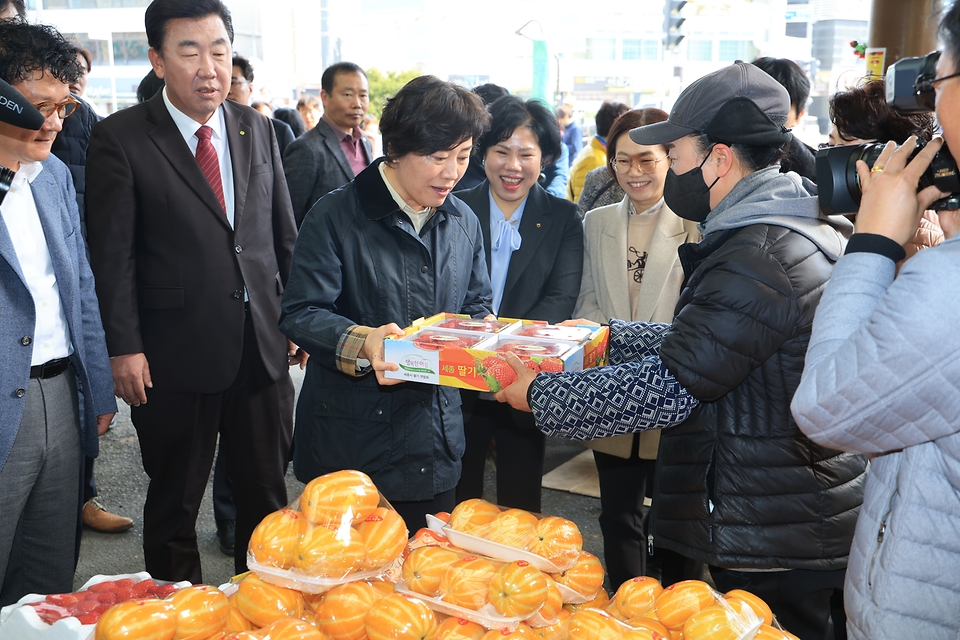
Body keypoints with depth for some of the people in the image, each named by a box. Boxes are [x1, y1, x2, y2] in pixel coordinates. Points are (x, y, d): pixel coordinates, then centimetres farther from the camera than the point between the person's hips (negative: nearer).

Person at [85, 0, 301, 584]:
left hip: (263, 345, 4)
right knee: (174, 503, 13)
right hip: (175, 356, -4)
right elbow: (113, 254, -8)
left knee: (267, 494, 16)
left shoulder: (257, 128, 7)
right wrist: (125, 347, -12)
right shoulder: (120, 138, -6)